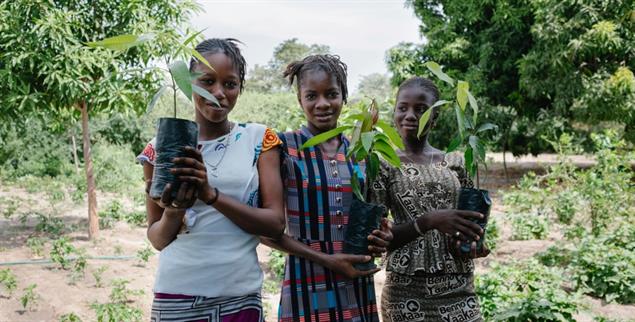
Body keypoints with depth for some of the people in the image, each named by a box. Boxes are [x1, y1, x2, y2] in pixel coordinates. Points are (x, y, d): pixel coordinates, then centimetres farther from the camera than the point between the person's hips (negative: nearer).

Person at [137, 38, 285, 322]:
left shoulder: (260, 140, 0)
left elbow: (276, 224, -6)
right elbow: (157, 239, 5)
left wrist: (211, 194, -19)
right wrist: (174, 211, -16)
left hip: (241, 298, 0)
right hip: (176, 297, 0)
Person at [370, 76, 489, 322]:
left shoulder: (455, 163, 5)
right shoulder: (383, 165, -5)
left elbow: (472, 217, 14)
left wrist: (471, 243, -8)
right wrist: (427, 221, -22)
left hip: (460, 289, 3)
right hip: (407, 291, -3)